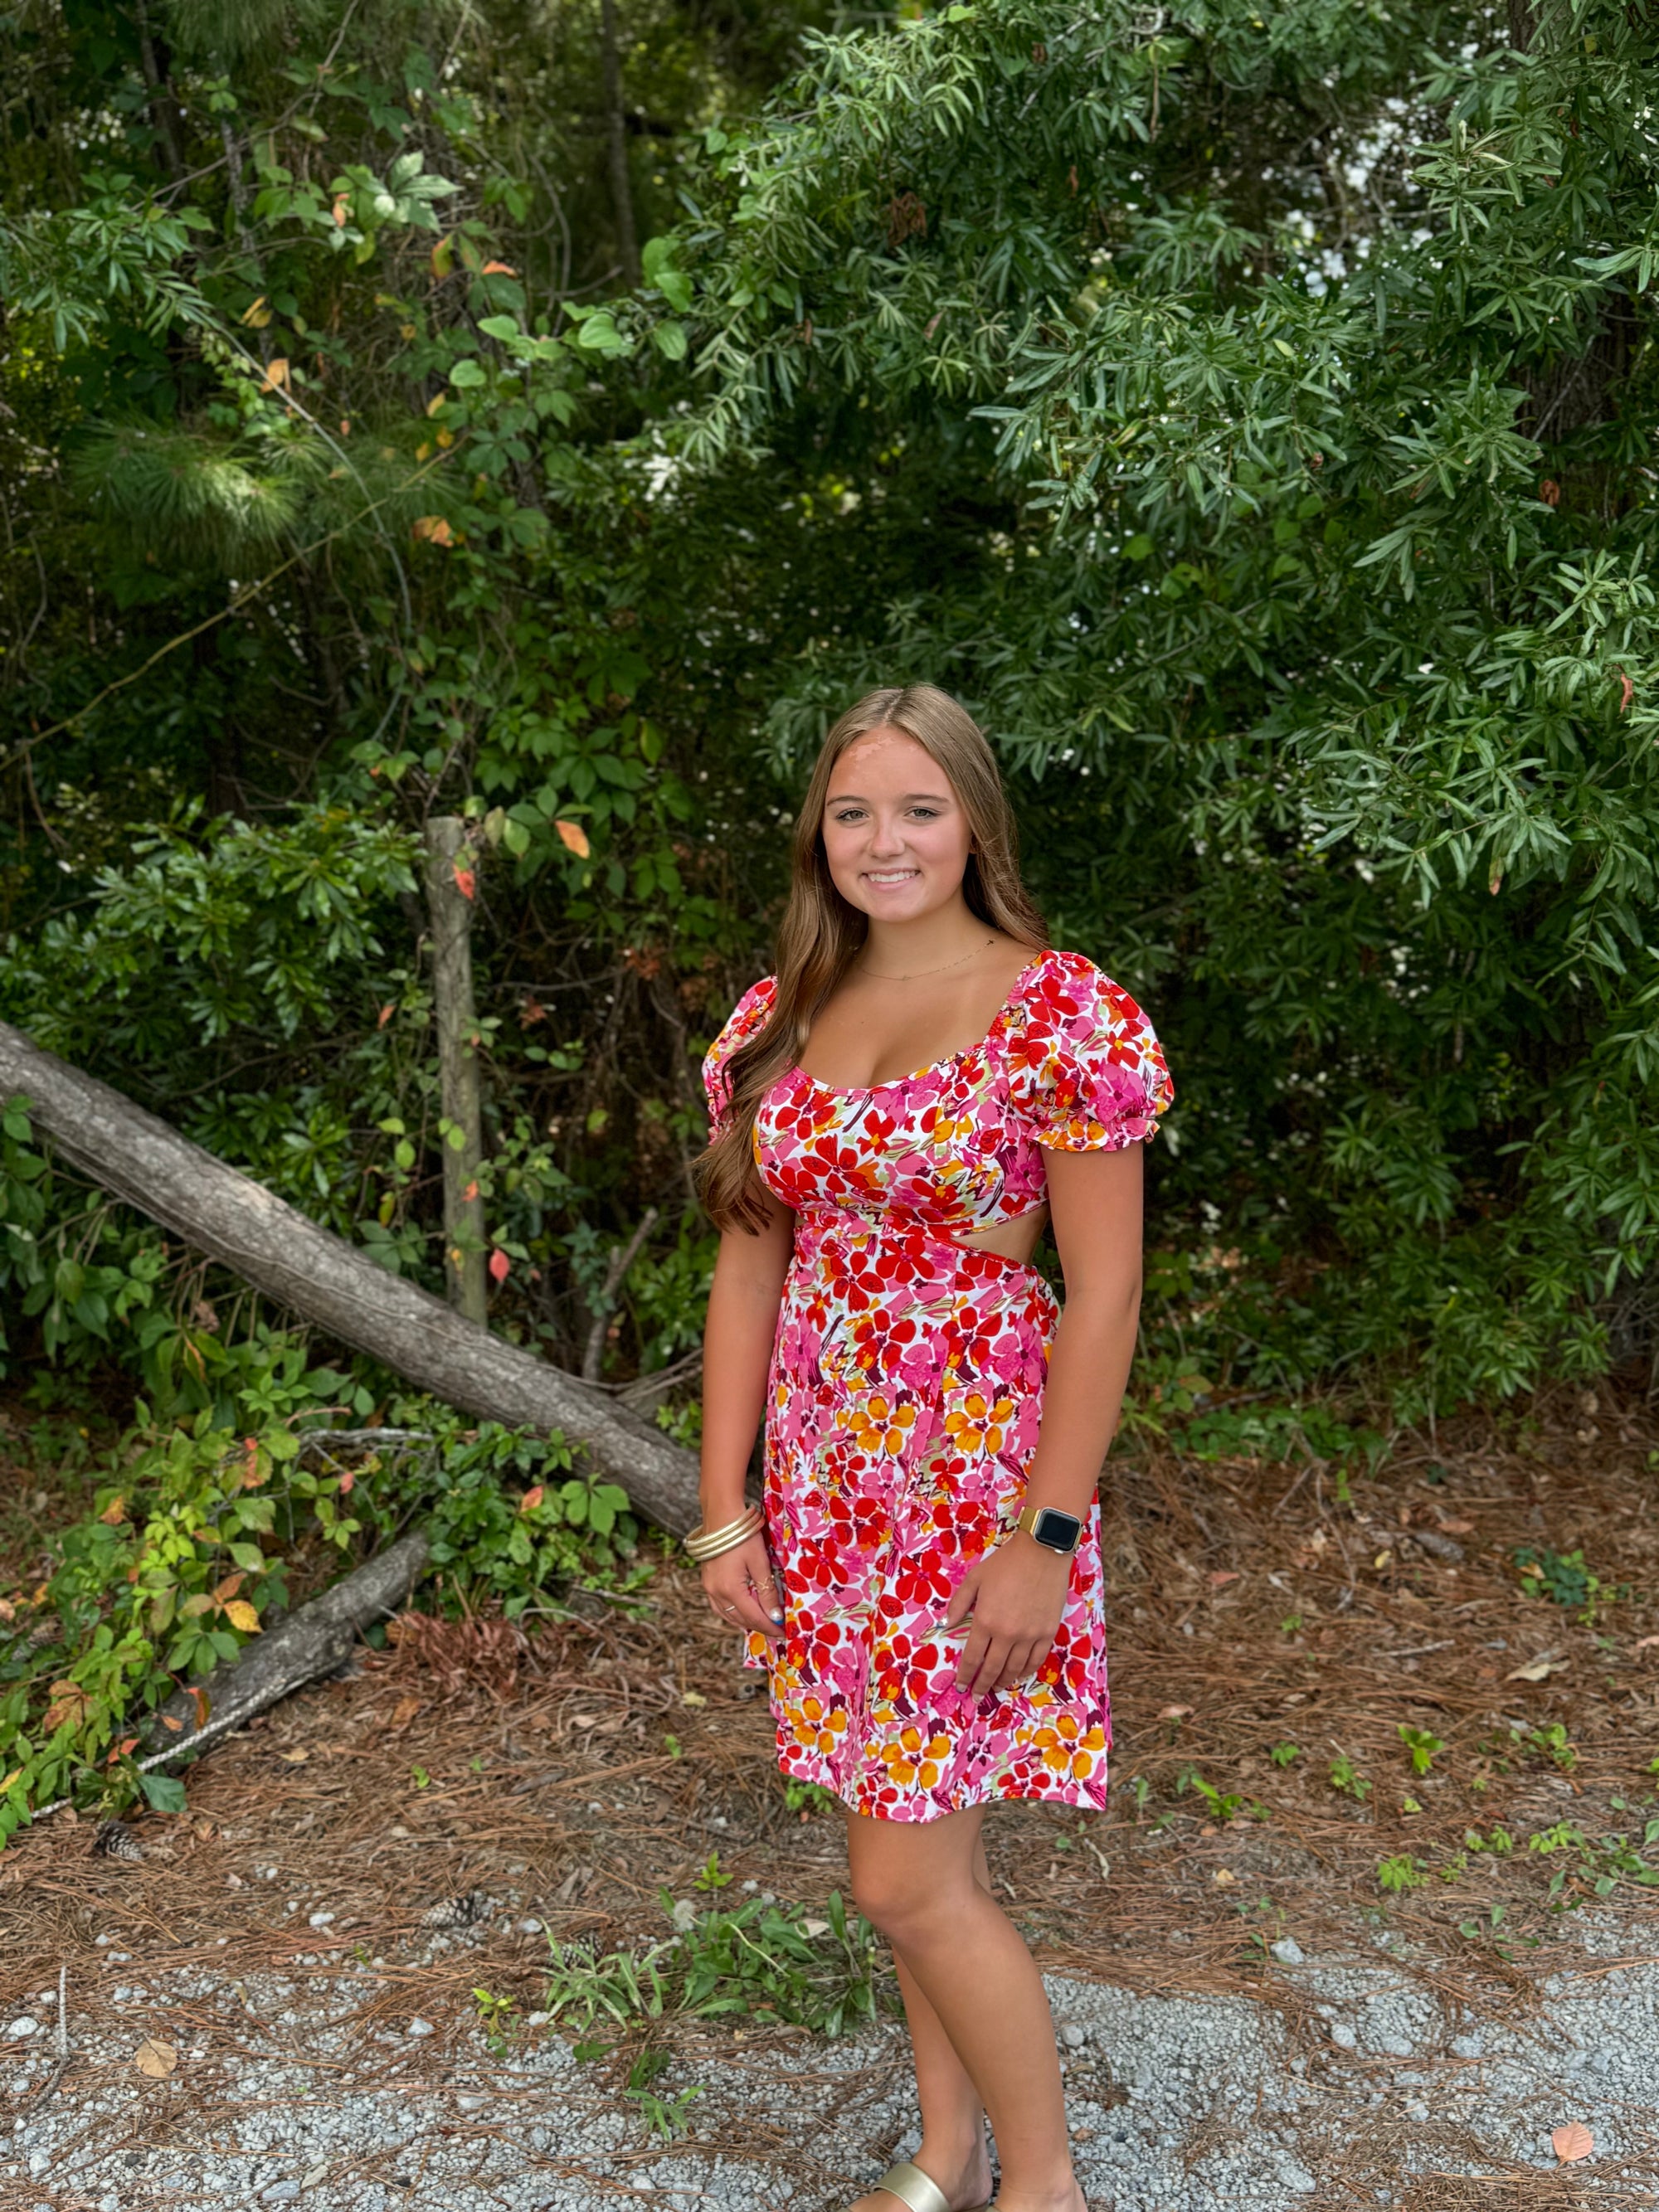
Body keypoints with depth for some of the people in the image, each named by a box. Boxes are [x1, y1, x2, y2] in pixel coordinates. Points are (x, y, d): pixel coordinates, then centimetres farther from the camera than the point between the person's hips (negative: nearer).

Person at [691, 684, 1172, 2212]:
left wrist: (1044, 1537, -15)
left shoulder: (1066, 1015, -11)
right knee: (925, 1844, 18)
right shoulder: (775, 1025, 5)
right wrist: (726, 1511, 4)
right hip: (826, 1485, 5)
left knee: (907, 1881, 0)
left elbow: (1103, 1294, -12)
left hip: (981, 1479, -5)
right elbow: (748, 1270, 6)